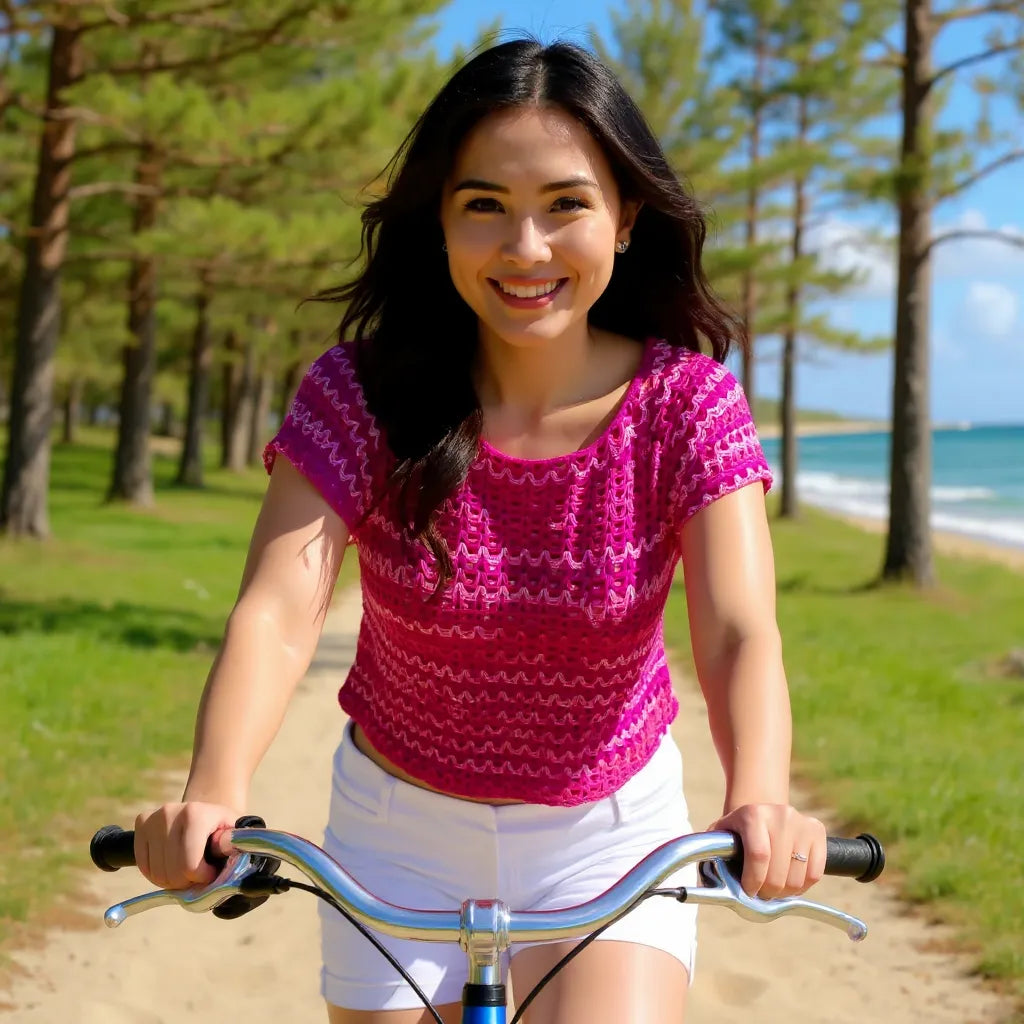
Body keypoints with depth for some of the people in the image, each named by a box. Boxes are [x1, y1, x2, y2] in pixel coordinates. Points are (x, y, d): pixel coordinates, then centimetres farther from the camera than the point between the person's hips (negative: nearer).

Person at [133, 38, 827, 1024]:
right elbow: (276, 612, -27)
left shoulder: (687, 405, -17)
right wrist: (213, 792, -46)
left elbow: (739, 633, -27)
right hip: (401, 835, 1)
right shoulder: (364, 393, -16)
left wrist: (759, 799, -48)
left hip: (605, 831, -1)